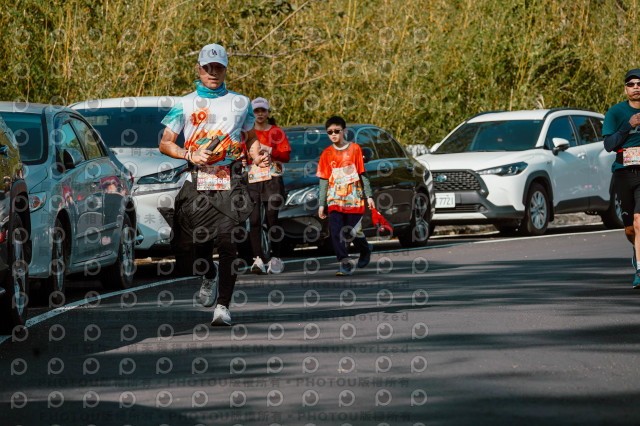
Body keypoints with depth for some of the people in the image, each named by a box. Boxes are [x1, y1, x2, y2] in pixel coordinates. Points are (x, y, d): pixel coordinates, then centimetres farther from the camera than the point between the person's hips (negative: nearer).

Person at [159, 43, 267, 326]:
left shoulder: (240, 102, 14)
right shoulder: (185, 104, 10)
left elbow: (251, 138, 24)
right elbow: (165, 143, 9)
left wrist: (257, 157, 2)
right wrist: (190, 155, -9)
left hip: (230, 182, -1)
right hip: (197, 182, 1)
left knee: (228, 243, -15)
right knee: (190, 245, -1)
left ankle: (223, 306, -10)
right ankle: (209, 276, 33)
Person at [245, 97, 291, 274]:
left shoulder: (277, 132, 8)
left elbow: (286, 156, 1)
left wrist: (269, 150, -13)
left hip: (272, 180, -1)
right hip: (252, 180, 1)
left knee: (272, 220, -2)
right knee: (254, 220, -9)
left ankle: (275, 258, 5)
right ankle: (258, 258, -11)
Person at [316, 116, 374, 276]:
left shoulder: (354, 149, 2)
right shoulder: (327, 154, 6)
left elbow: (363, 174, 5)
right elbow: (324, 180, 8)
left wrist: (369, 196, 1)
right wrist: (322, 204, 5)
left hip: (354, 198, -1)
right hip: (335, 199, 1)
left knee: (353, 232, 1)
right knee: (336, 232, -11)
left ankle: (365, 249, 32)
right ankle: (344, 263, -8)